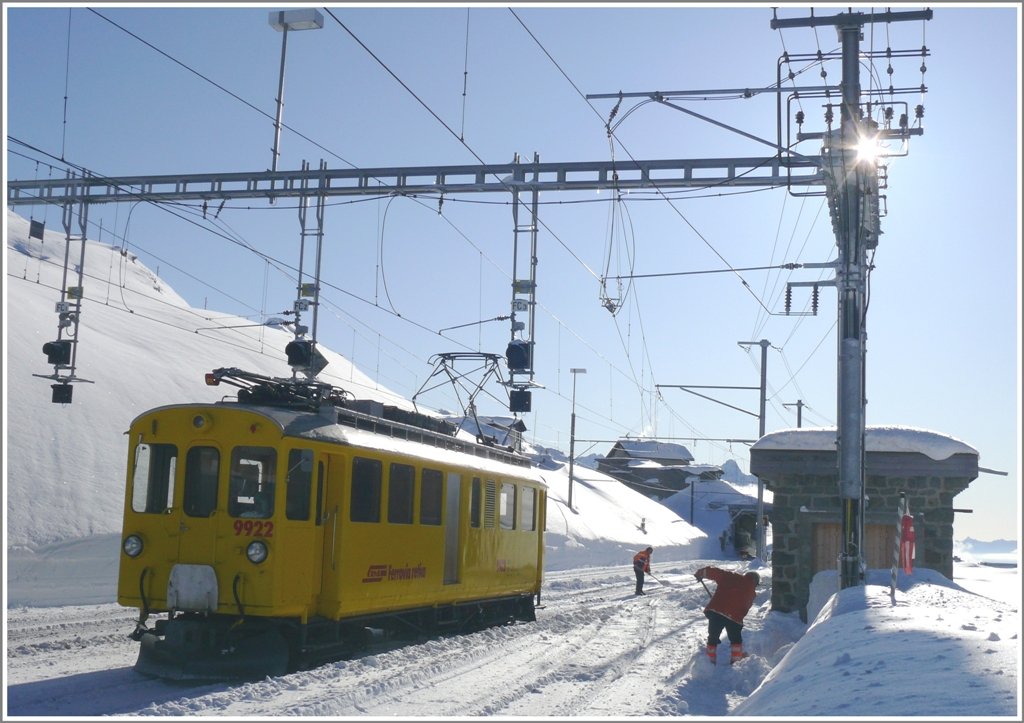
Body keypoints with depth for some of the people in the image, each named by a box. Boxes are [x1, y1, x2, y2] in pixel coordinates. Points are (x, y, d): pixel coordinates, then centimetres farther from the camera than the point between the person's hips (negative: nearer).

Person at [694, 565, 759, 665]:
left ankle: (711, 662, 18)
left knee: (713, 639, 18)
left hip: (714, 611, 1)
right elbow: (746, 608, 14)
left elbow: (712, 571, 9)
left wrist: (700, 573, 24)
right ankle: (735, 663, 14)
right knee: (736, 640, 21)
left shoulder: (729, 577, 12)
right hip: (734, 616, -1)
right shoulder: (751, 592, 13)